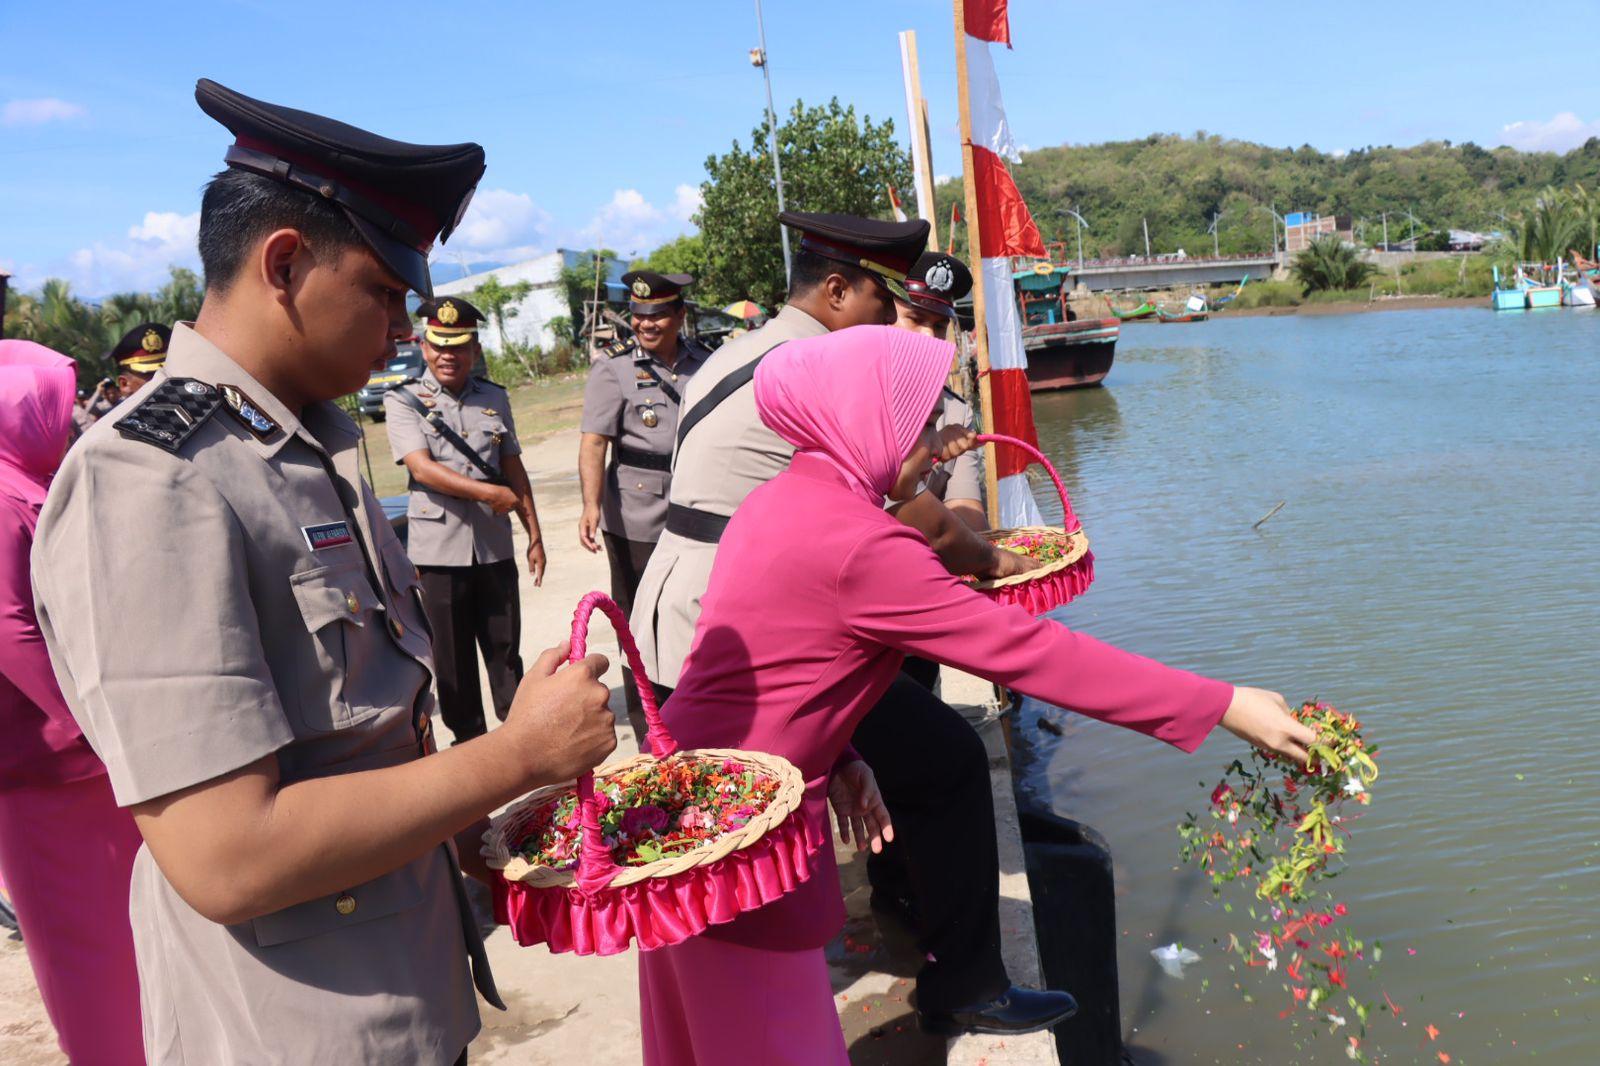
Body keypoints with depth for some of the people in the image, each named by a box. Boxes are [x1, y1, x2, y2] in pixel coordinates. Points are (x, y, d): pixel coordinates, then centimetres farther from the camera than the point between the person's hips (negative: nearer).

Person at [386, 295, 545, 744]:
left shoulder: (495, 398, 10)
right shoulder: (403, 400, -1)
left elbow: (513, 468, 13)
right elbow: (421, 468, -13)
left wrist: (534, 534, 10)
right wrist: (492, 493, -15)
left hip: (495, 544, 3)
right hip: (439, 547, -3)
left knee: (506, 647, 11)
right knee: (452, 654, 7)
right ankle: (469, 739, 22)